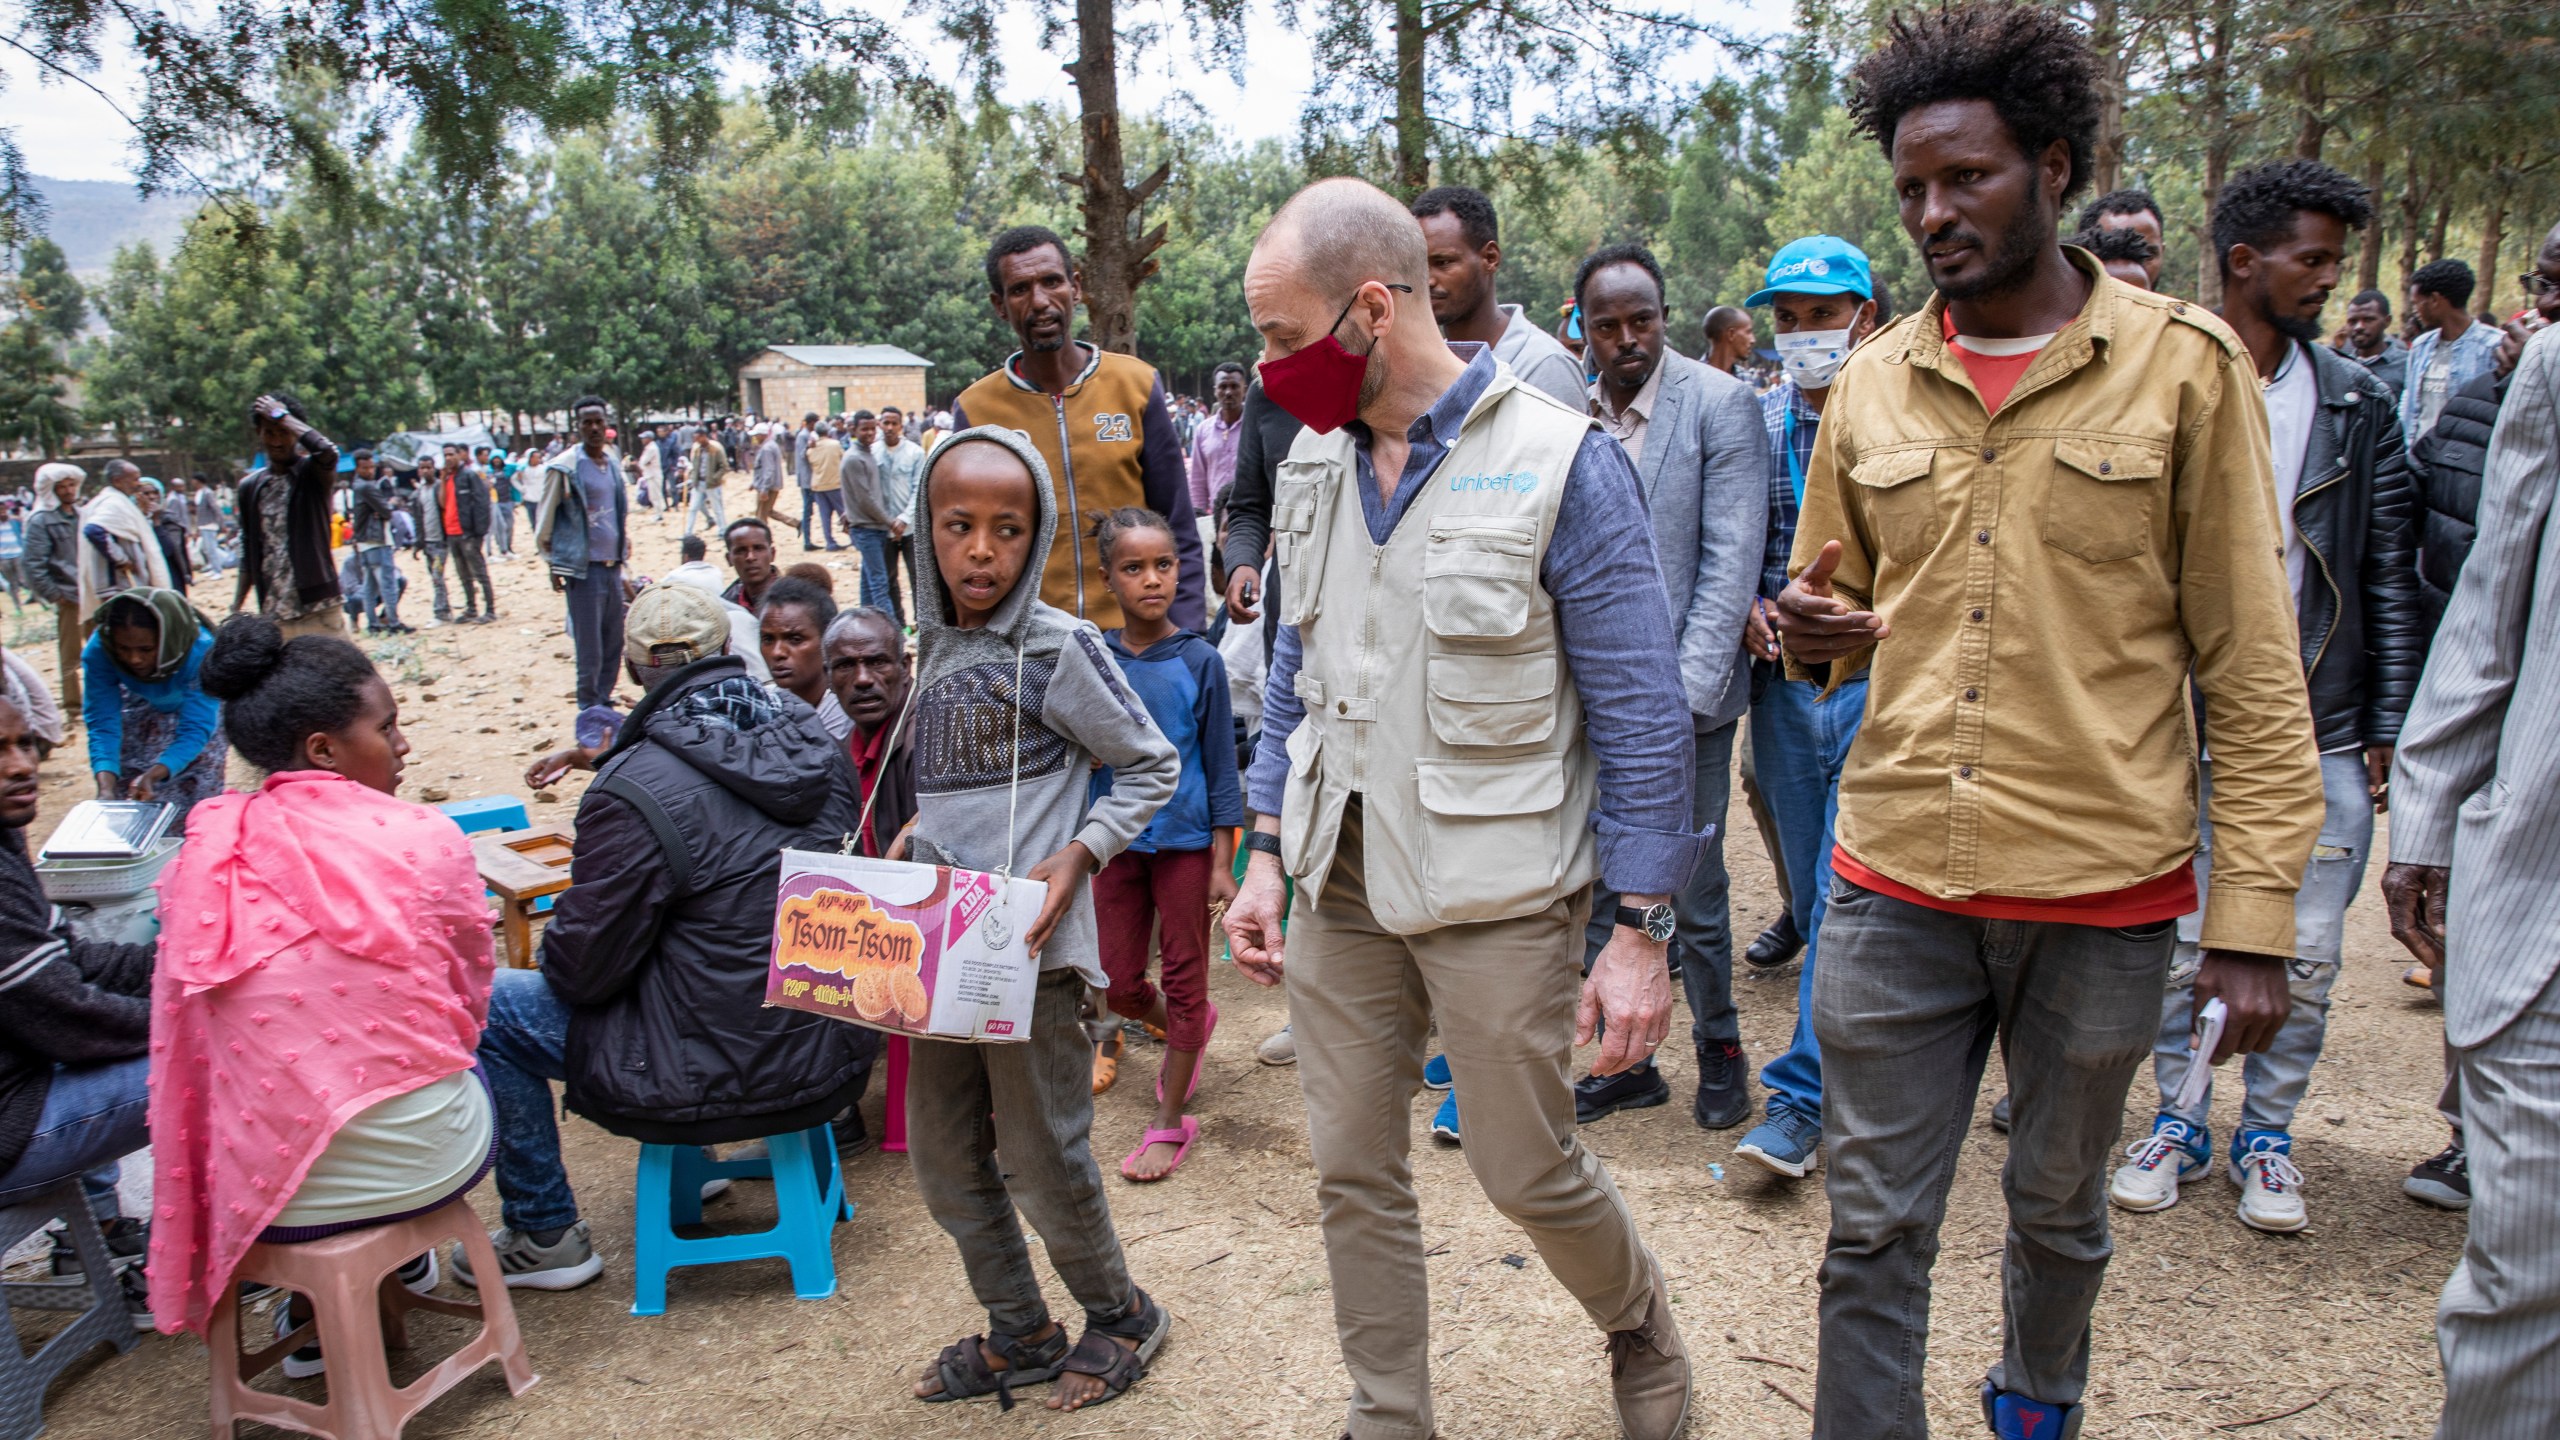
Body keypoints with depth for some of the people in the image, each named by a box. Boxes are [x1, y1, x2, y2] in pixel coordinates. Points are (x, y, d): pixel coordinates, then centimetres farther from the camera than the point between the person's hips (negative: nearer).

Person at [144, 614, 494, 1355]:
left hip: (261, 1187, 3)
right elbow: (472, 997, 0)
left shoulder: (205, 855, -4)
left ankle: (313, 1316, 38)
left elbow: (184, 1048, 7)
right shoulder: (422, 841, -14)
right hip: (413, 1165, -3)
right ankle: (399, 1259, 40)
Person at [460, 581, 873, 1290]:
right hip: (834, 1061, 7)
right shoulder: (816, 745, -1)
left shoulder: (636, 789, -21)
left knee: (492, 1009, 9)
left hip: (722, 1080, -7)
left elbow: (585, 969, -13)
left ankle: (545, 1236, 21)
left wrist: (555, 953, 10)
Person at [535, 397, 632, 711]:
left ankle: (605, 700, 22)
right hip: (583, 567, -6)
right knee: (589, 645, -4)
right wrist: (554, 565, -3)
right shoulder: (564, 467, -8)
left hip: (613, 564, 6)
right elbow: (545, 520, -4)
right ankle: (590, 708, 6)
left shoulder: (613, 460, 10)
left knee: (614, 640, 10)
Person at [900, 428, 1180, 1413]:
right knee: (943, 1162, 15)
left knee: (1042, 1162, 4)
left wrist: (1080, 854, -16)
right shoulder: (933, 647, 10)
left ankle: (1120, 1316, 29)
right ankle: (1018, 1335, 34)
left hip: (1029, 945, -7)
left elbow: (1152, 768, -4)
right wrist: (912, 853, 6)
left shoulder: (1058, 648, -10)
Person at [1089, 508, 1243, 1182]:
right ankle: (1186, 1030, 43)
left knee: (1184, 979, 8)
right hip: (1117, 841, 3)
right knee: (1120, 985, 11)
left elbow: (1221, 768, -5)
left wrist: (1223, 863, -7)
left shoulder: (1199, 661, -8)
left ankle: (1171, 1120, 21)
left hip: (1187, 840, -3)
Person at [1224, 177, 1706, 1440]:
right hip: (1340, 881, 5)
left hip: (1496, 892, -5)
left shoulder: (1558, 462, -13)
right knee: (1352, 1173, 11)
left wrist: (1639, 933, -13)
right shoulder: (1313, 459, 5)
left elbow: (1642, 717, -12)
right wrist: (1267, 855, 10)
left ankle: (1640, 1331, 39)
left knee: (1529, 1171, 8)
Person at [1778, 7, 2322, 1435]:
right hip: (1898, 886, 2)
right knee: (1876, 1228, 6)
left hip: (2104, 894, -1)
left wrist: (2256, 914, -8)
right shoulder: (1871, 386, 5)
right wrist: (1817, 633, -8)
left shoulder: (2186, 366, -4)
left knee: (2059, 1208, 20)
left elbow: (2251, 663, -3)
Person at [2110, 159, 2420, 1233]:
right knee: (2179, 943, 6)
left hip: (2320, 732, 3)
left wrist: (2389, 725, 4)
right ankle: (2179, 1118, 26)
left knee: (2306, 954, 7)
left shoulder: (2357, 402, 7)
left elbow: (2390, 576, 8)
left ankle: (2267, 1132, 25)